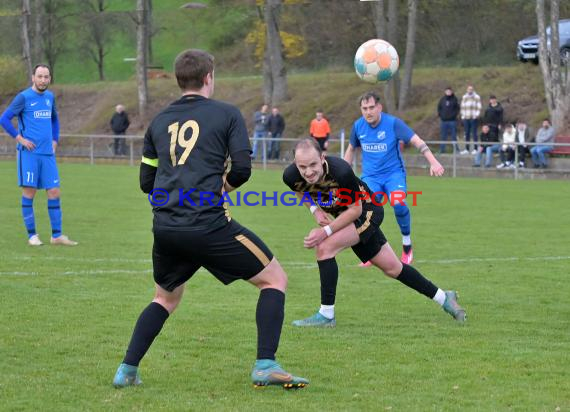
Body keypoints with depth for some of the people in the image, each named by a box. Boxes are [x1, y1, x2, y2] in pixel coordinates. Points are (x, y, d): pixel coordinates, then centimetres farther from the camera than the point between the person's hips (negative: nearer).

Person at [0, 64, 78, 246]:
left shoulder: (50, 97, 13)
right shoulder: (24, 97, -5)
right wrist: (20, 138, -11)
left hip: (48, 154, 5)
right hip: (29, 152, -5)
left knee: (54, 192, 1)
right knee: (29, 192, -2)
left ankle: (57, 235, 6)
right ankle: (32, 235, 4)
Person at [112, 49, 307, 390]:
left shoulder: (160, 121, 18)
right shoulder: (227, 113, 4)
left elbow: (146, 181, 20)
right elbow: (242, 169, -5)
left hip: (164, 228, 5)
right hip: (208, 225, -5)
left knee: (166, 298, 29)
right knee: (275, 279, 8)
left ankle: (127, 370, 17)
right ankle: (266, 366, -5)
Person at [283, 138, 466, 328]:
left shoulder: (341, 172, -37)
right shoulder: (291, 176, -22)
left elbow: (355, 210, -24)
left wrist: (325, 232, -30)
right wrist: (315, 210, -13)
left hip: (366, 211, -6)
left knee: (324, 247, -26)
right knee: (393, 268, 14)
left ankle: (326, 315, -14)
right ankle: (444, 298, 30)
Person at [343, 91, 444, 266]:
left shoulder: (393, 123, -12)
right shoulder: (358, 126, 0)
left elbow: (417, 141, -17)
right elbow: (351, 149, 19)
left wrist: (433, 162, -29)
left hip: (394, 173, -3)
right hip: (370, 176, 3)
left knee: (398, 203, -30)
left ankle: (407, 244, -6)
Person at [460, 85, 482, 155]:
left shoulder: (477, 97, 0)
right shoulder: (464, 97, 13)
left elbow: (479, 107, -1)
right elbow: (462, 107, 15)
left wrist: (476, 115, -10)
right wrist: (462, 115, 6)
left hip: (473, 118, -4)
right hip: (466, 118, 4)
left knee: (474, 133, -3)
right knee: (466, 134, 6)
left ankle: (475, 149, -1)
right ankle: (467, 149, 10)